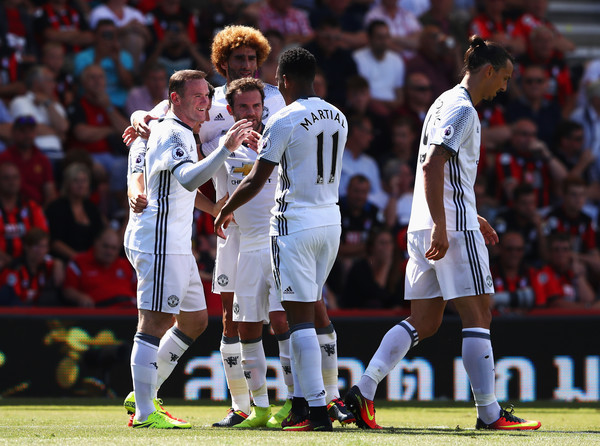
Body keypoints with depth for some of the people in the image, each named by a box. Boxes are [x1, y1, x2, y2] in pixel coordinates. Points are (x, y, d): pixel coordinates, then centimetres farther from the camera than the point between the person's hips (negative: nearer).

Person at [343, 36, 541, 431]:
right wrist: (441, 228, -22)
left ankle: (364, 389, 0)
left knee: (424, 322, 9)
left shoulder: (446, 103, 20)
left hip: (424, 230, 10)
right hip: (454, 228, -10)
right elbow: (432, 167, -21)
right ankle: (489, 412, -6)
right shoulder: (462, 109, -11)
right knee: (478, 317, -6)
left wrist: (472, 216, 28)